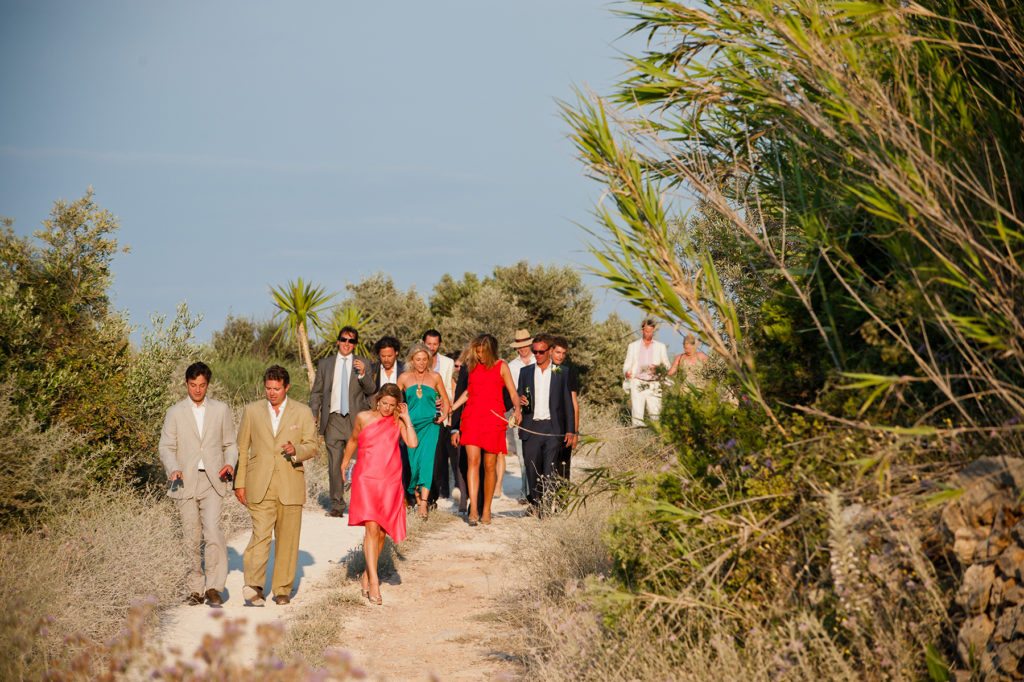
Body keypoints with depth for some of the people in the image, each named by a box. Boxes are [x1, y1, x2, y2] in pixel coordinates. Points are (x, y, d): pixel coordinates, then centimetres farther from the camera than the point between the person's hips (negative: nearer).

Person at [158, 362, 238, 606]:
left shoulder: (221, 410, 11)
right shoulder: (175, 412, 7)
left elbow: (230, 444, 15)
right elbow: (166, 446, 4)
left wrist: (230, 463, -6)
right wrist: (173, 469, -15)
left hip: (212, 480, -1)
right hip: (185, 482, 1)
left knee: (212, 530, -18)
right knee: (192, 538, 3)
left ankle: (214, 586, -12)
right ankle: (196, 589, 13)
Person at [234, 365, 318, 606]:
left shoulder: (302, 412, 7)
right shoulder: (251, 411, 9)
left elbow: (312, 447, 7)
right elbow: (242, 448, 11)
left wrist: (296, 450, -15)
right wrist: (239, 483, 5)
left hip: (290, 486, 1)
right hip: (259, 486, -1)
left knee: (288, 539, 5)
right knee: (261, 534, -14)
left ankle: (282, 589, 14)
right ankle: (253, 586, -20)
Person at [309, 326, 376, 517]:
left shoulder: (363, 364, 8)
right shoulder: (325, 364, 12)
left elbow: (371, 390, 1)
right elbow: (316, 392, 13)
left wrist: (363, 373, -16)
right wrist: (314, 415, 1)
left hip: (356, 420, -1)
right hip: (333, 420, 1)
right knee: (334, 464, 0)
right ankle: (337, 505, 6)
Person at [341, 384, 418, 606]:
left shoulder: (398, 421, 4)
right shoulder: (363, 418, 2)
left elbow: (412, 443, -10)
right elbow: (353, 440, 19)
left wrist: (406, 419, -7)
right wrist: (345, 463, 29)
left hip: (390, 481, 3)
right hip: (367, 479, -3)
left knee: (381, 531, 9)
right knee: (371, 527, -15)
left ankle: (367, 575, 27)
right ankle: (374, 582, -18)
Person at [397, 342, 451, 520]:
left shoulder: (435, 377, 8)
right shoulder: (404, 377, 8)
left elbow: (446, 401, 14)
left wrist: (444, 415, -4)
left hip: (430, 425, -2)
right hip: (411, 424, 2)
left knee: (426, 461, -15)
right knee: (413, 462, 3)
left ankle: (423, 503, -22)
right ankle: (417, 499, 17)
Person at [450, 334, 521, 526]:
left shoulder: (501, 366, 5)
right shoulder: (471, 365, 12)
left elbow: (512, 392, 3)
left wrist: (517, 408, -16)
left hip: (493, 419, -1)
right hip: (472, 417, 1)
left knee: (489, 465, 1)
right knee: (472, 461, -13)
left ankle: (486, 510, 13)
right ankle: (473, 510, -18)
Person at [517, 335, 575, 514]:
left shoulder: (561, 373, 6)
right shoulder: (525, 372, 12)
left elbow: (567, 402, 6)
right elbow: (518, 396, 16)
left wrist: (570, 430, 0)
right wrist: (520, 400, -9)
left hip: (553, 429, -2)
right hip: (530, 429, 2)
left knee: (549, 471, -10)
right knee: (532, 471, 4)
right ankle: (535, 504, 14)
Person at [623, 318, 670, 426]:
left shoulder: (660, 347, 14)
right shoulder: (633, 346, 13)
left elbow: (667, 366, 12)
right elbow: (627, 365, 11)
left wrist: (659, 368, -11)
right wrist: (627, 372, -12)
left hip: (653, 385, 0)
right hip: (637, 384, 0)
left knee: (655, 413, -11)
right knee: (637, 413, -9)